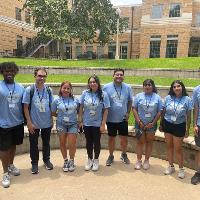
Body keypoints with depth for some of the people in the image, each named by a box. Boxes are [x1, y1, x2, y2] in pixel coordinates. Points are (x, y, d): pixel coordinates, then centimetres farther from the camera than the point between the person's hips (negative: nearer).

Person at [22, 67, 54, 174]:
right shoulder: (29, 90, -12)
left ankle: (46, 160, 38)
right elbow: (26, 107, -9)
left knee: (46, 143, 18)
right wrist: (29, 123, -11)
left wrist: (52, 120, 6)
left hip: (47, 123, 2)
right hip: (34, 123, -2)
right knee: (33, 144, 12)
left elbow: (51, 106, 5)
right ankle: (34, 163, 31)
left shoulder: (49, 90, -4)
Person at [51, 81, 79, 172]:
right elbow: (53, 113, 5)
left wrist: (73, 116, -3)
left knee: (72, 144, -2)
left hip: (72, 124, 0)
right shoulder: (57, 100, -4)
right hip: (61, 124, 1)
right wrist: (60, 116, -3)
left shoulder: (75, 100, -2)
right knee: (62, 143, 10)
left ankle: (71, 161, 22)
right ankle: (65, 161, 29)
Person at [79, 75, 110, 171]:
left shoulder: (103, 95, -10)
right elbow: (81, 108, 2)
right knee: (89, 142, 15)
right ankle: (90, 159, 35)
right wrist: (80, 121, 1)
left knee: (96, 142, 11)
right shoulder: (85, 93, -5)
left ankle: (96, 160, 32)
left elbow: (105, 110, -7)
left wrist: (103, 124, -9)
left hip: (97, 124, -2)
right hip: (86, 123, 2)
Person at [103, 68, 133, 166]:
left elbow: (130, 101, 8)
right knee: (111, 138, 13)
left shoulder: (127, 87, -2)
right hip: (111, 119, -1)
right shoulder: (106, 87, -8)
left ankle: (124, 155, 35)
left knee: (124, 138, 11)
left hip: (123, 119, 2)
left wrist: (128, 112, -2)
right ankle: (111, 156, 32)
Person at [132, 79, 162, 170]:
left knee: (149, 142, 11)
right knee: (140, 142, 8)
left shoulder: (157, 97, -1)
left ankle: (146, 160, 25)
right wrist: (139, 121, -11)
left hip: (151, 124, 1)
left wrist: (153, 123, -9)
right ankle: (139, 160, 20)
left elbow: (159, 111, -2)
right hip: (140, 124, 0)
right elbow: (134, 109, -4)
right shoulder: (138, 96, -2)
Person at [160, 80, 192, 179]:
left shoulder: (187, 99, -9)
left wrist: (187, 130, -2)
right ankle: (171, 166, 30)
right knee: (169, 146, 13)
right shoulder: (168, 98, -5)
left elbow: (188, 116, -4)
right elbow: (163, 112, 4)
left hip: (179, 126, -2)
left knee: (177, 148, 5)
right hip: (167, 124, 3)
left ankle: (181, 169, 25)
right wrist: (161, 124, 8)